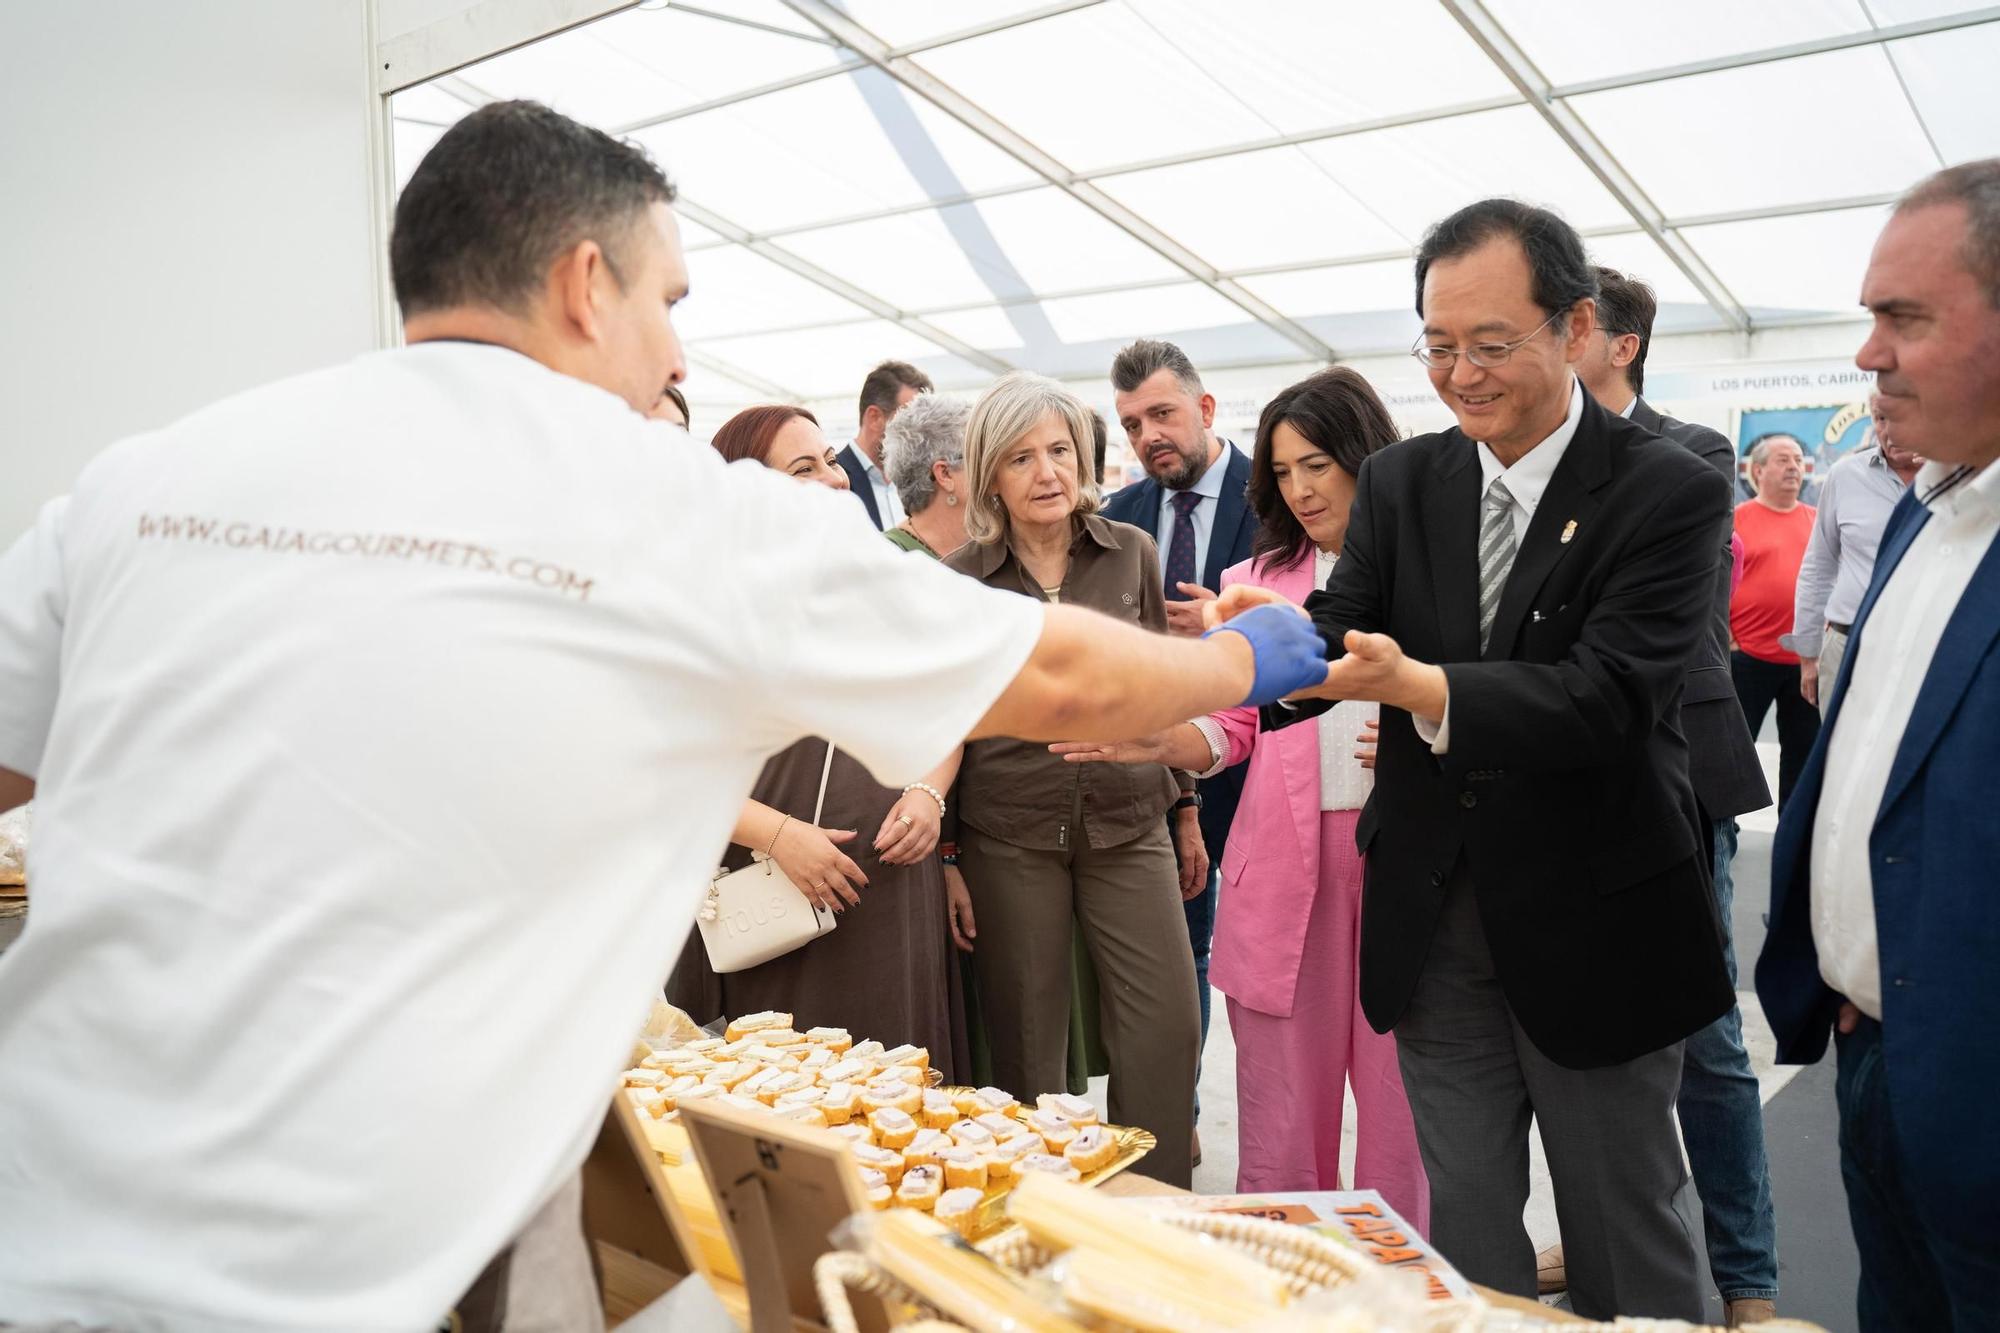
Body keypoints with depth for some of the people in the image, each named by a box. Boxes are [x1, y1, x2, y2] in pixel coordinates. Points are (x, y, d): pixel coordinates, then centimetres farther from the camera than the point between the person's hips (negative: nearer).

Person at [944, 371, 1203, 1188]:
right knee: (1026, 1041, 7)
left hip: (1128, 821, 1)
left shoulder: (1132, 554, 4)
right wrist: (945, 858, 4)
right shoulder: (958, 579, -1)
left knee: (1168, 1023, -2)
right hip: (1008, 835, -1)